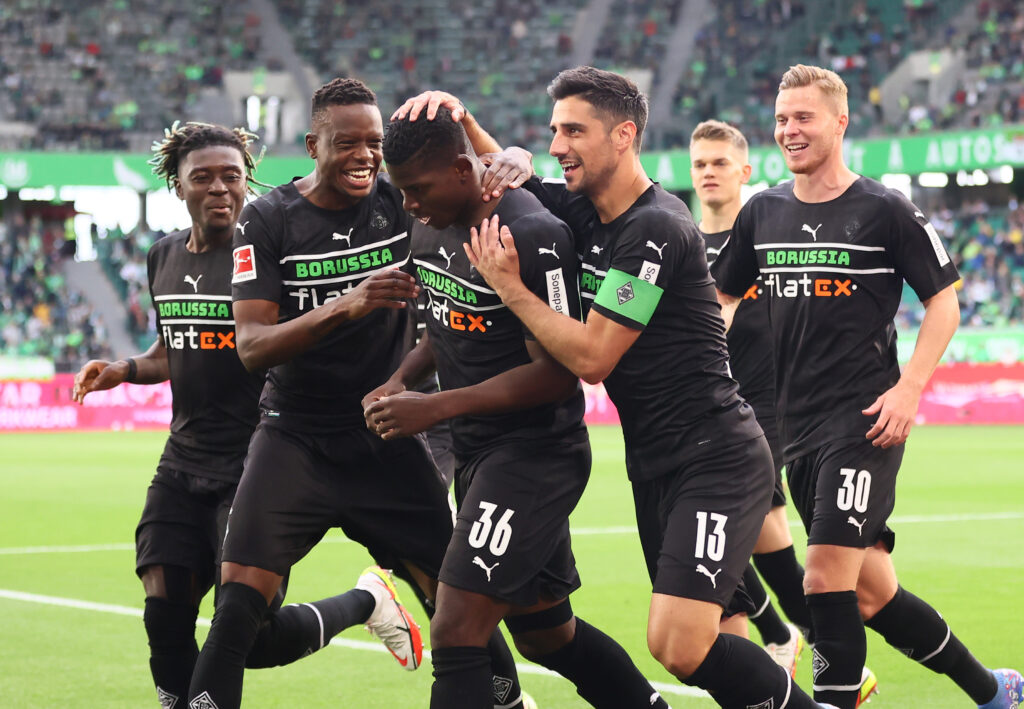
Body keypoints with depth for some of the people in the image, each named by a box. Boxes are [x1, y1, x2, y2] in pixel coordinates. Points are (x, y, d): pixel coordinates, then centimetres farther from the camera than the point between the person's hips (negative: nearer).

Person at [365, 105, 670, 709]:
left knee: (456, 635, -15)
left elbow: (558, 372, -22)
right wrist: (402, 380, 4)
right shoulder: (432, 226, 6)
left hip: (534, 451, -10)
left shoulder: (533, 237, -21)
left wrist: (436, 408, -23)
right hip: (478, 451, 10)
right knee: (544, 631, 20)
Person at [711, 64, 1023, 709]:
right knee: (872, 595, 10)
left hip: (865, 421, -6)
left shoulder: (884, 210, -5)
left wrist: (910, 388, -12)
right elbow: (723, 299, 21)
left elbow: (945, 300, -1)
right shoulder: (762, 213, 10)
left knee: (828, 579, -17)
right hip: (797, 427, 6)